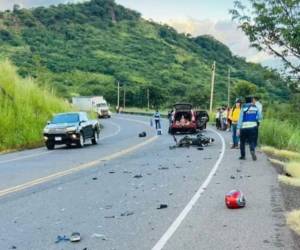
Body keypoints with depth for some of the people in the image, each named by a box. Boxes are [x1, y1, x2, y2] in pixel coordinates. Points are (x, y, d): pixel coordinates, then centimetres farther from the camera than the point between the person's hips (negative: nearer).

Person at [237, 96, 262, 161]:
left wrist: (238, 128, -6)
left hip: (244, 127, -2)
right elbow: (259, 117, 7)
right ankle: (252, 150, -24)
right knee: (251, 141, 5)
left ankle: (243, 155, 14)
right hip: (253, 127, 2)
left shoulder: (243, 108, -4)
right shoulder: (255, 108, 3)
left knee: (242, 142, 11)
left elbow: (240, 119, -7)